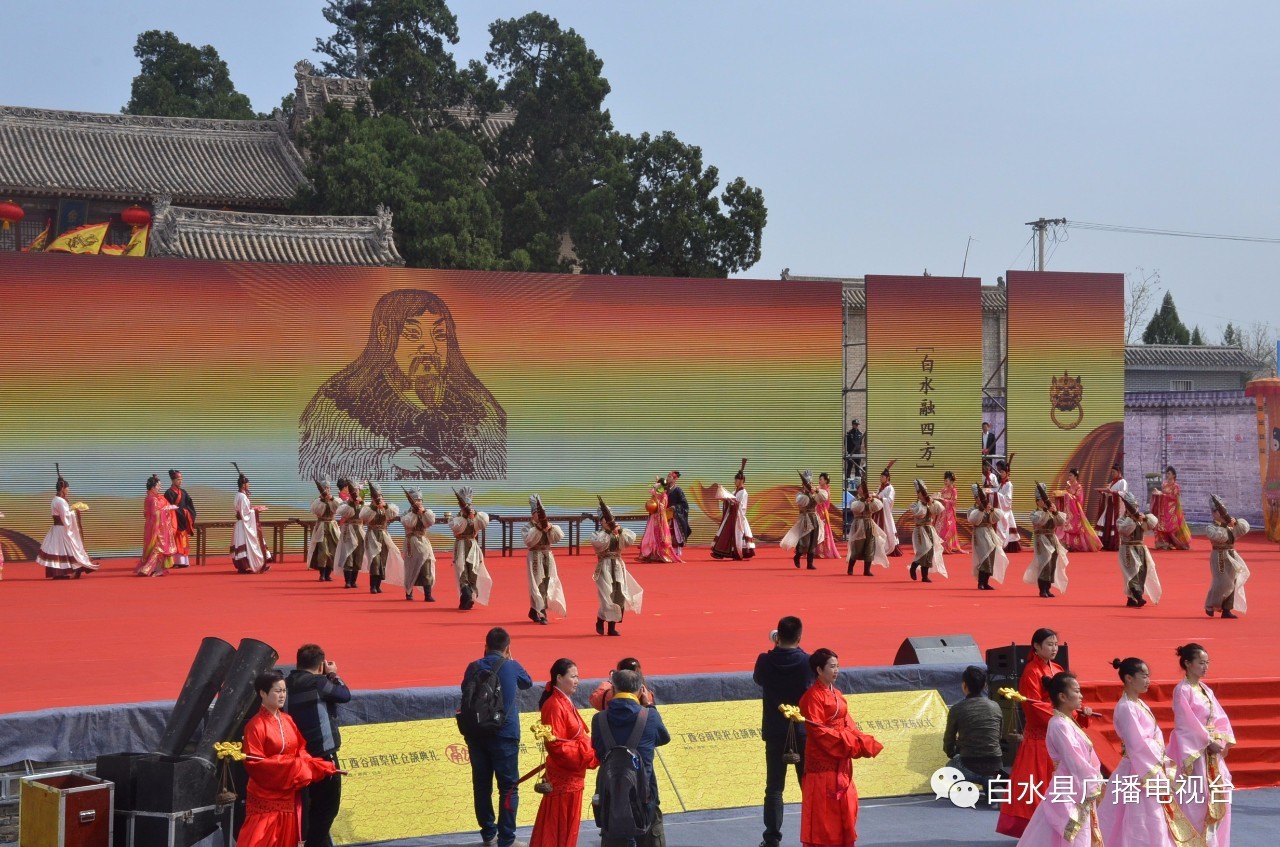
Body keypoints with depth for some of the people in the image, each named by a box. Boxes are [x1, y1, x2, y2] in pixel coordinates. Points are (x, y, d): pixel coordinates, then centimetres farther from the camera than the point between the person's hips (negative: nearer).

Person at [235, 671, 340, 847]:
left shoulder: (288, 720, 7)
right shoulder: (256, 725, -14)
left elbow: (301, 752, 13)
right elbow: (254, 763, -18)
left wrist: (325, 767, 0)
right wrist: (291, 765, -20)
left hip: (289, 796, 7)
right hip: (265, 798, -7)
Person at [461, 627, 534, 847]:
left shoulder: (473, 667, 1)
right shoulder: (511, 666, -4)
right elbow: (528, 682, 15)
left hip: (476, 735, 3)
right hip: (504, 735, -3)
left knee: (481, 785, 12)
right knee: (508, 787, 1)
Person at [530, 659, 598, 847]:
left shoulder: (565, 703, 10)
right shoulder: (554, 706, -20)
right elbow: (556, 745, -23)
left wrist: (589, 745, 6)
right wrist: (588, 752, -22)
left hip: (572, 775, 10)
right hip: (563, 777, -10)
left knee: (568, 825, 16)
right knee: (558, 826, -2)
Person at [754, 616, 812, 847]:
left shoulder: (765, 661, -10)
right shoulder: (807, 662, -12)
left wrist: (776, 648, 11)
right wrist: (793, 649, 13)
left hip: (775, 732, 0)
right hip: (803, 732, 0)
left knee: (774, 787, 6)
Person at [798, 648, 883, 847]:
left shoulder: (837, 694, 13)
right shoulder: (813, 696, -13)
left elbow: (848, 724, 13)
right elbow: (817, 730, -18)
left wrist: (863, 742, -5)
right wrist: (850, 741, -20)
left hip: (840, 760, 8)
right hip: (822, 761, -8)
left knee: (845, 805, 10)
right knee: (823, 809, -5)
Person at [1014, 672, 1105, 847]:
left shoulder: (1068, 722, 12)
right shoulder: (1059, 725, -18)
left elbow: (1088, 756, 11)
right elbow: (1075, 762, -20)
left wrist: (1098, 781, 2)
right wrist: (1095, 785, -13)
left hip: (1079, 793, 10)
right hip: (1069, 793, -10)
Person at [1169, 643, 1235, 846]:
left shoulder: (1206, 690, 12)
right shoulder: (1182, 690, -11)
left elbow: (1219, 717, 9)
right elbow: (1187, 722, -17)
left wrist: (1221, 740, -7)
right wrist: (1209, 741, -15)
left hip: (1212, 750, 8)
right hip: (1193, 750, -8)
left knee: (1217, 797, 9)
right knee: (1195, 798, -6)